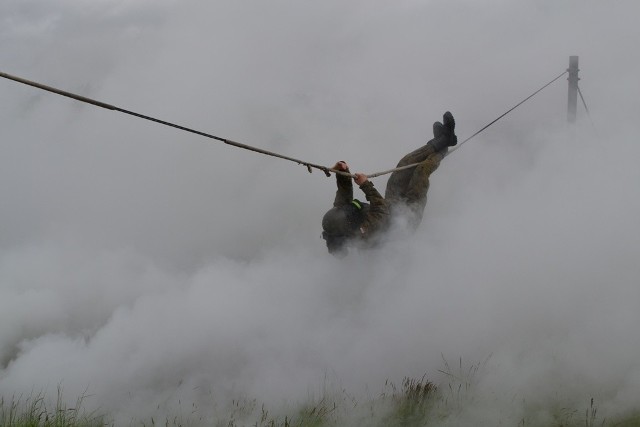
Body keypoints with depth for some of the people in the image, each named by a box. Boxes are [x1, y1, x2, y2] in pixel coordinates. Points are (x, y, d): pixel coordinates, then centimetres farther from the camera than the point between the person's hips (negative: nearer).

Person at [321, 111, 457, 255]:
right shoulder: (364, 235, -43)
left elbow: (344, 196, -9)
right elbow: (382, 209, -37)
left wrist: (342, 173, -26)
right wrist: (367, 186, -40)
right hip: (407, 213, -7)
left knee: (407, 162, 5)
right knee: (422, 169, -5)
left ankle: (441, 141, 25)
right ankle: (442, 150, 27)